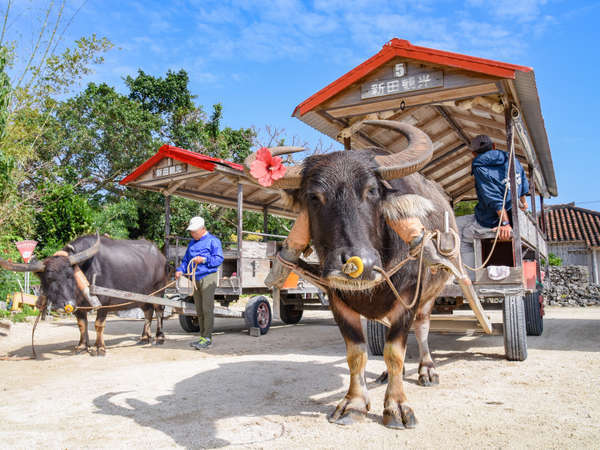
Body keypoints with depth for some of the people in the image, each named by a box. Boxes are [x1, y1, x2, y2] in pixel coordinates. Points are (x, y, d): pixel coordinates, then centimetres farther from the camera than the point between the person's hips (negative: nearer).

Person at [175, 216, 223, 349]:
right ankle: (203, 337, 17)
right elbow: (186, 260, 22)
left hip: (208, 277, -7)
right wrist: (180, 270, 4)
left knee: (207, 309, -11)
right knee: (199, 310, 10)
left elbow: (219, 258, -8)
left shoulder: (212, 241, -1)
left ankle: (207, 338, -9)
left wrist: (204, 260, -18)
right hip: (196, 279, 8)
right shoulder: (192, 243, 21)